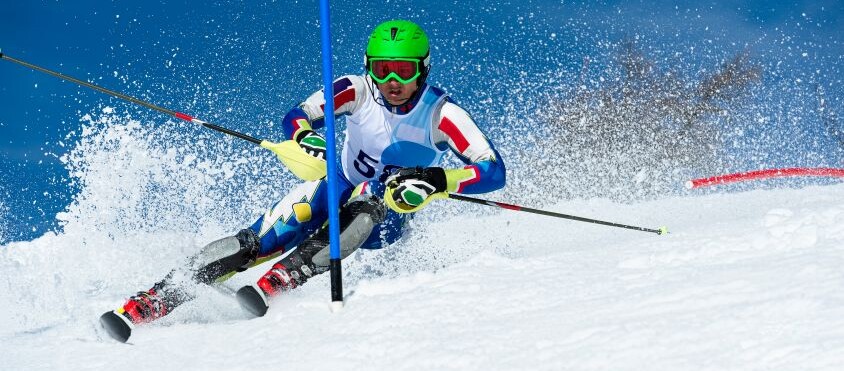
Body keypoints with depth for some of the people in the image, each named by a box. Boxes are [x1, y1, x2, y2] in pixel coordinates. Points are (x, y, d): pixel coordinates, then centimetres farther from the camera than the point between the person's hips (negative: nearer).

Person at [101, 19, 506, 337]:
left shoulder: (442, 114, -19)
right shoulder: (357, 90, -14)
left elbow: (493, 169, -25)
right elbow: (297, 115, -20)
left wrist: (436, 179, -42)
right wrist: (305, 138, -45)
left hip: (386, 220, -1)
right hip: (338, 190, 1)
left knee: (367, 202, -38)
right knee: (259, 241, -24)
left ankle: (278, 281, -48)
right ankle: (157, 298, -30)